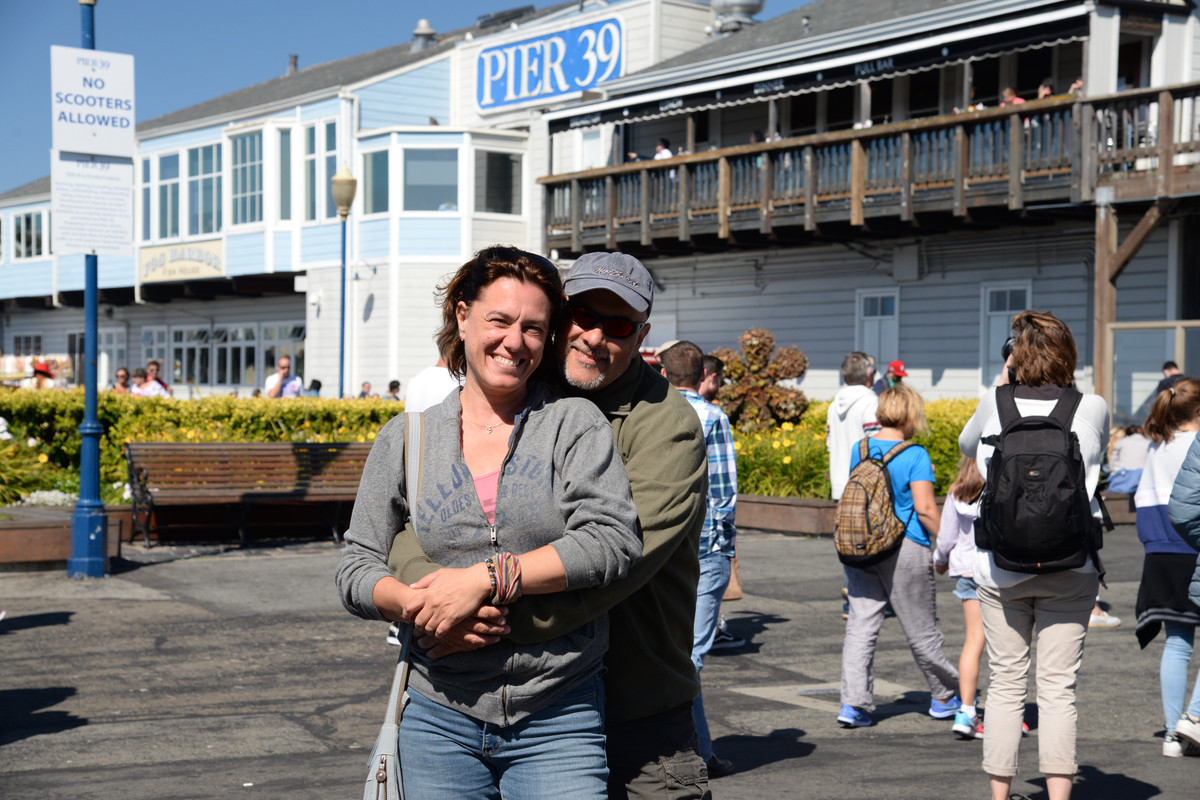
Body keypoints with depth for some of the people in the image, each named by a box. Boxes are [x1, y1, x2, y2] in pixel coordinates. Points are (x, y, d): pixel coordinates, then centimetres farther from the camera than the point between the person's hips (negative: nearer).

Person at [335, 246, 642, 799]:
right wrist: (416, 604, -14)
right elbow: (356, 569, 8)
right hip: (439, 717, 2)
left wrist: (486, 579, -18)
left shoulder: (575, 423, 1)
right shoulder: (405, 438, 8)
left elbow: (613, 542, -12)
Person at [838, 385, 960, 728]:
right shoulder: (915, 455, -10)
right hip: (904, 550, -4)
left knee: (861, 625, 3)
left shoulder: (859, 449, 7)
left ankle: (853, 703, -6)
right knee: (921, 629, 9)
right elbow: (925, 508, -15)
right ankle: (945, 697, 26)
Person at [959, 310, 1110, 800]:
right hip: (1070, 568, 0)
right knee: (1059, 688, 2)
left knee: (1006, 685, 8)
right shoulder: (1093, 409, -3)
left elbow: (967, 447, 18)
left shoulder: (996, 405, -3)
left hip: (1001, 567, 0)